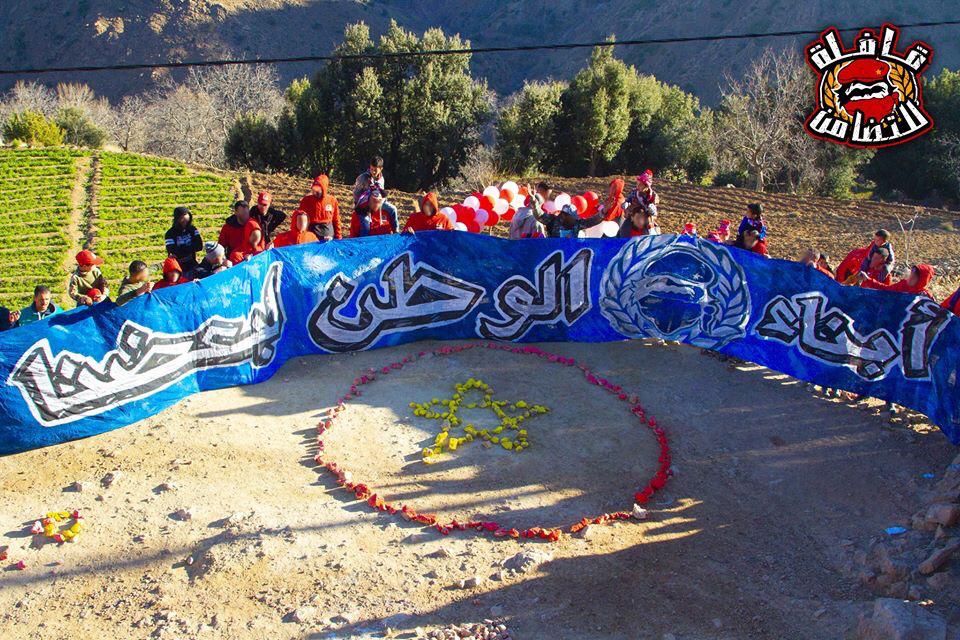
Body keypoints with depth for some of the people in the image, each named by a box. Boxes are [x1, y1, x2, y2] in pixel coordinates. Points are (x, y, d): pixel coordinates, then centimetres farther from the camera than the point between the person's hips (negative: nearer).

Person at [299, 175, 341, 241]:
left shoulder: (332, 200, 0)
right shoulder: (306, 200, -4)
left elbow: (336, 220, 7)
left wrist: (338, 238, 5)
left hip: (329, 237, 1)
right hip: (312, 237, -1)